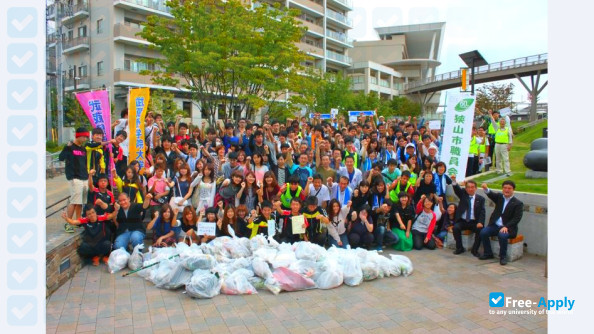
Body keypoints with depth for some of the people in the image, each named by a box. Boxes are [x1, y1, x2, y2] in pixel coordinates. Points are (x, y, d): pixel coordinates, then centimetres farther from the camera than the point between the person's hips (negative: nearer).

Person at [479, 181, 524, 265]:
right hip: (495, 225, 4)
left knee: (502, 235, -34)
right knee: (483, 232, -19)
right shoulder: (499, 197, 10)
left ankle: (503, 257, -14)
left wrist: (506, 226, -24)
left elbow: (517, 218, -11)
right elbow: (491, 194, -11)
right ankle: (488, 253, -3)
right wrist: (486, 189, -35)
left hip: (508, 228, -4)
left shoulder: (518, 203, -2)